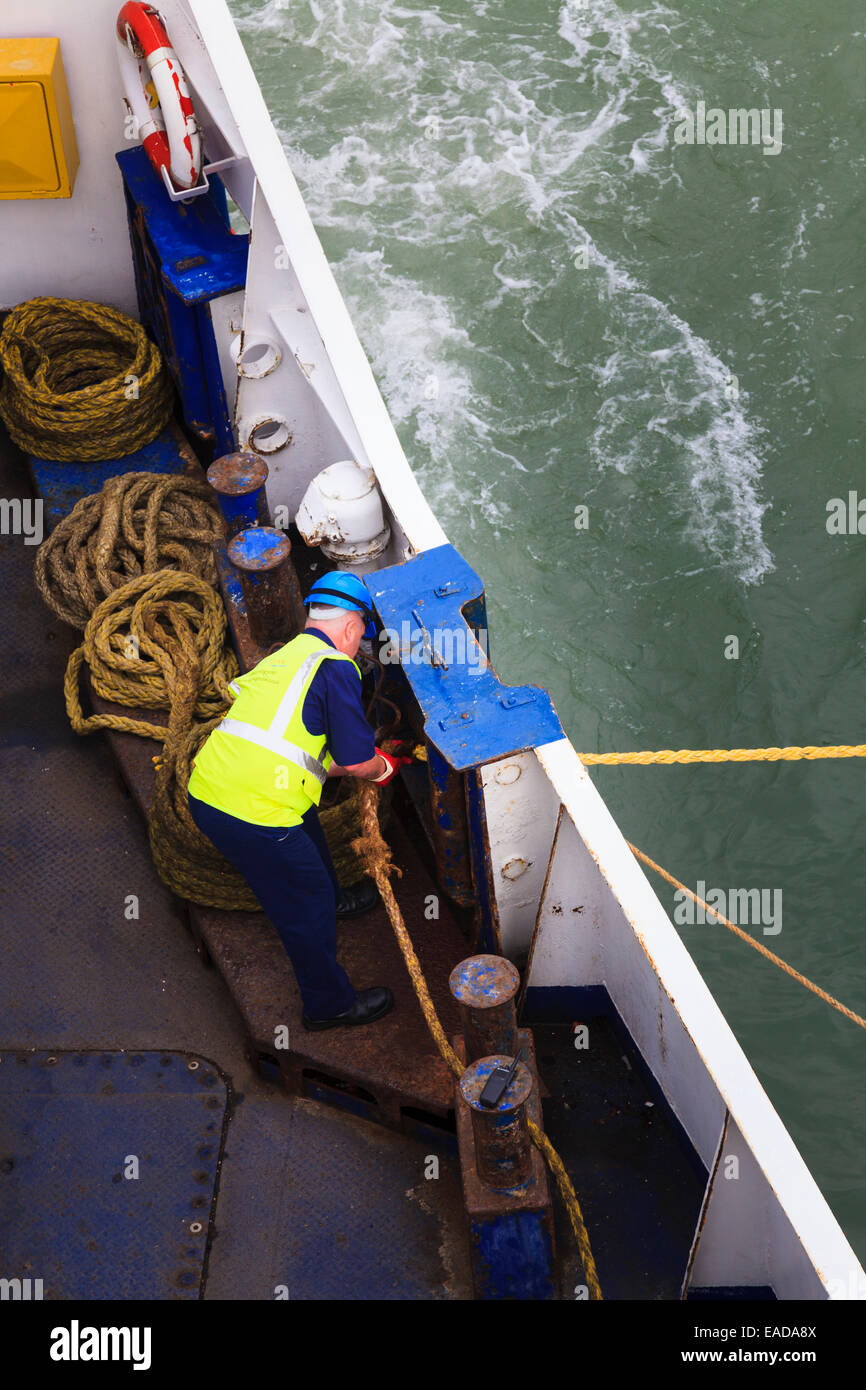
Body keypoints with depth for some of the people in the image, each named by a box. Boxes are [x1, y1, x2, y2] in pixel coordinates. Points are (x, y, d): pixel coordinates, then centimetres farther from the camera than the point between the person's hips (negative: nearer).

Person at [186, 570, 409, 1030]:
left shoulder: (284, 657, 19)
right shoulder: (334, 666, -8)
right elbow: (356, 760, -9)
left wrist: (370, 757, 31)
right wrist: (384, 768, 14)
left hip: (206, 790, 9)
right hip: (252, 815, -9)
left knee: (307, 827, 36)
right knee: (304, 909, 11)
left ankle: (332, 900, 61)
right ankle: (330, 1005, 30)